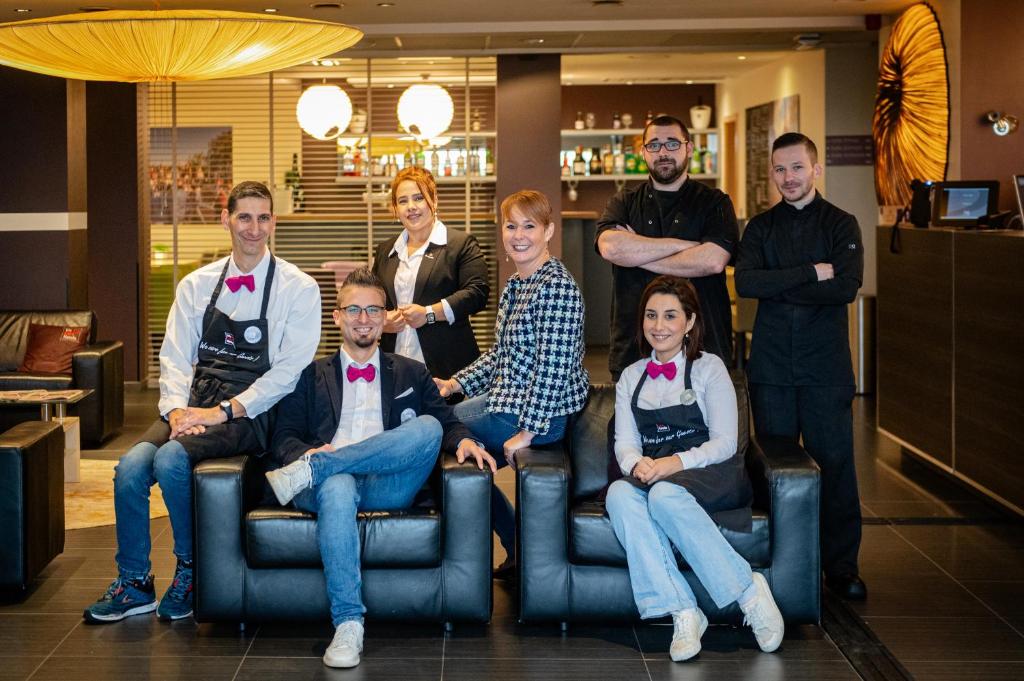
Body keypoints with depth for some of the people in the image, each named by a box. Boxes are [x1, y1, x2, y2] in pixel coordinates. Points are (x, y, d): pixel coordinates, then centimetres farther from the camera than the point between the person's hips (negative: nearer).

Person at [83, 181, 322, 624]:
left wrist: (225, 411, -15)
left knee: (171, 459, -29)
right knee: (131, 466, -22)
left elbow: (289, 369, -9)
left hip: (251, 414, -4)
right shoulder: (197, 285, 13)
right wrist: (177, 409, -9)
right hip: (195, 407, 4)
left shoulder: (298, 289, -1)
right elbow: (175, 357, 10)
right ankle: (134, 585, -4)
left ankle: (189, 569, -7)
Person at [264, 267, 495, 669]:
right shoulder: (311, 376, 23)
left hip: (387, 485, 1)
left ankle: (312, 471, -31)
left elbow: (446, 423, 18)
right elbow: (284, 436, 14)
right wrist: (305, 452, -11)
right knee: (337, 488, -39)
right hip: (331, 483, -1)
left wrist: (463, 440, -7)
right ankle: (348, 623, -42)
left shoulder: (411, 375, 27)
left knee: (428, 426, -27)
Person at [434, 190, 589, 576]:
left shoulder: (557, 287, -20)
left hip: (541, 414, -10)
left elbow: (554, 365, -24)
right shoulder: (514, 285, 12)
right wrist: (457, 384, 11)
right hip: (507, 398, 10)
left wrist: (527, 431, -24)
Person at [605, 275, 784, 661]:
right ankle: (681, 611, -37)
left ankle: (749, 591, -28)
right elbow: (624, 442, 9)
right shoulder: (631, 378, 19)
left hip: (713, 479, -3)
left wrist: (677, 463, -20)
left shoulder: (709, 368, 6)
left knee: (664, 494, -38)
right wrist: (637, 464, -16)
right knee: (618, 494, -32)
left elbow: (725, 442, -3)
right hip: (653, 481, 3)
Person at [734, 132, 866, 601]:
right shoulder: (760, 227, 10)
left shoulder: (841, 225, 3)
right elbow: (745, 282, -8)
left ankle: (841, 565, 8)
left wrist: (778, 288, -10)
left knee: (835, 461, -1)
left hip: (825, 365, -2)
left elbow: (846, 286, -13)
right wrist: (811, 272, -13)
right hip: (771, 364, 2)